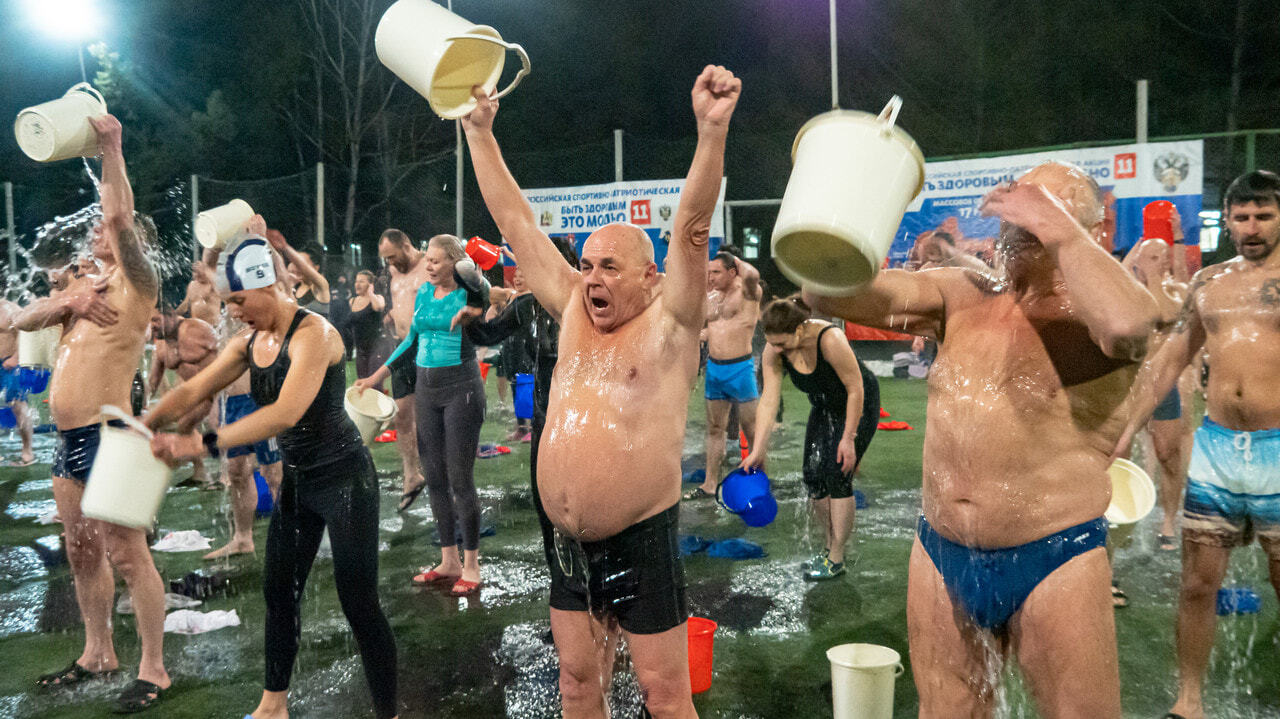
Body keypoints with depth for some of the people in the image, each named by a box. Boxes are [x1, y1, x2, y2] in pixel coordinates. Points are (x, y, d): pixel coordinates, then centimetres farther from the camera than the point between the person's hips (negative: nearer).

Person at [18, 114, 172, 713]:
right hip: (69, 439, 9)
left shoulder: (136, 284, -5)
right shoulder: (87, 287, 18)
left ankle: (153, 668, 3)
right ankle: (97, 653, 30)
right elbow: (23, 321, 11)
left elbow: (121, 218, -19)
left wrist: (110, 149, -16)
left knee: (126, 555, -6)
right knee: (81, 553, 17)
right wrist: (68, 303, -6)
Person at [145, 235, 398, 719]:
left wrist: (204, 443, -33)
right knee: (279, 590, 17)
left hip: (344, 478, -8)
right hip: (297, 480, 8)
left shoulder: (313, 334, -22)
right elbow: (192, 391, 3)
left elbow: (285, 412, -33)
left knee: (358, 603, -4)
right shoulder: (249, 342, 4)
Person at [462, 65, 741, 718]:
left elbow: (691, 227, -22)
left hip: (641, 542, -5)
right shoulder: (574, 311, 7)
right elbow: (515, 221, 8)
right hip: (570, 544, 6)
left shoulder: (669, 322, -7)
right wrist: (478, 131, 8)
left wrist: (712, 130, -35)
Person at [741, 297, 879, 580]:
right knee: (813, 475, 1)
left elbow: (856, 391, -27)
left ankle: (836, 559, 0)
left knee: (837, 475, -12)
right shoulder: (774, 351, -20)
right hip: (824, 408, 6)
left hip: (859, 407, -6)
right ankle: (828, 548, 19)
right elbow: (768, 398, -19)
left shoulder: (830, 340, -37)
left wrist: (848, 439, -22)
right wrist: (758, 450, -23)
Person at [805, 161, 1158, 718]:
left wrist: (1056, 230, -21)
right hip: (941, 555, 4)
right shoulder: (963, 297, 6)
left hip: (1054, 561, -4)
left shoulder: (1091, 313, -5)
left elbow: (1128, 321, -32)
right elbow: (827, 291, -1)